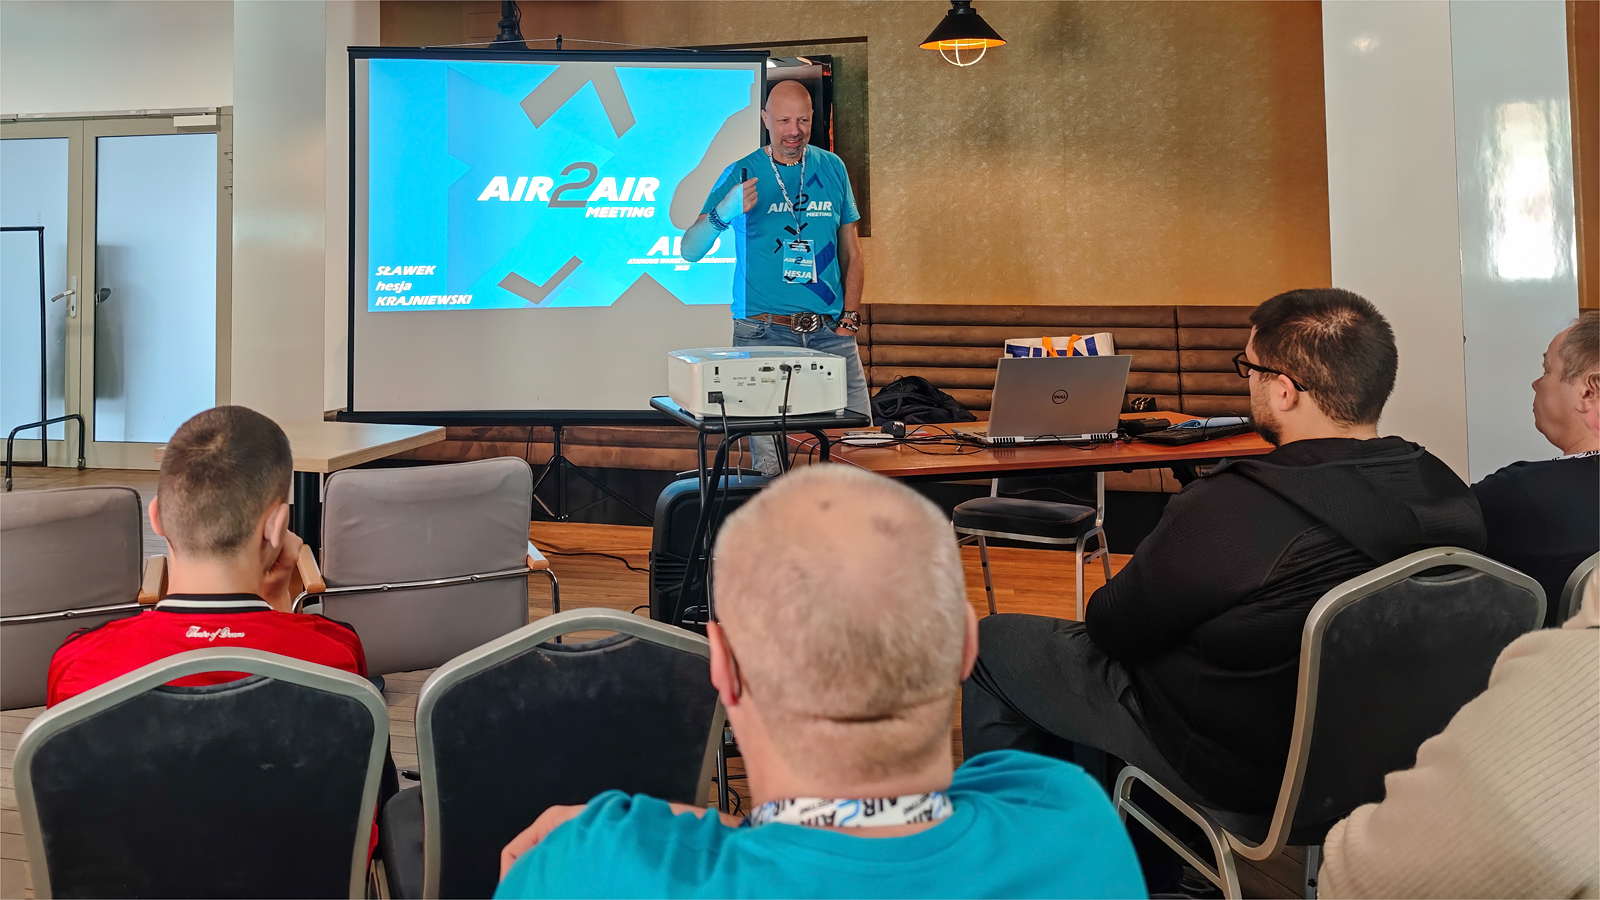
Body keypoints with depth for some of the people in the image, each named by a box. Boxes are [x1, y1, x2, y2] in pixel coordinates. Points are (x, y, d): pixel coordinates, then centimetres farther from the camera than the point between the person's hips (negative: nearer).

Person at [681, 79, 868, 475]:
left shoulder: (832, 168, 12)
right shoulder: (742, 174, 4)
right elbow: (690, 251, -1)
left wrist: (850, 317, 6)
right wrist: (723, 212, -20)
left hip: (831, 333, 3)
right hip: (763, 333, -2)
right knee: (772, 464, -8)